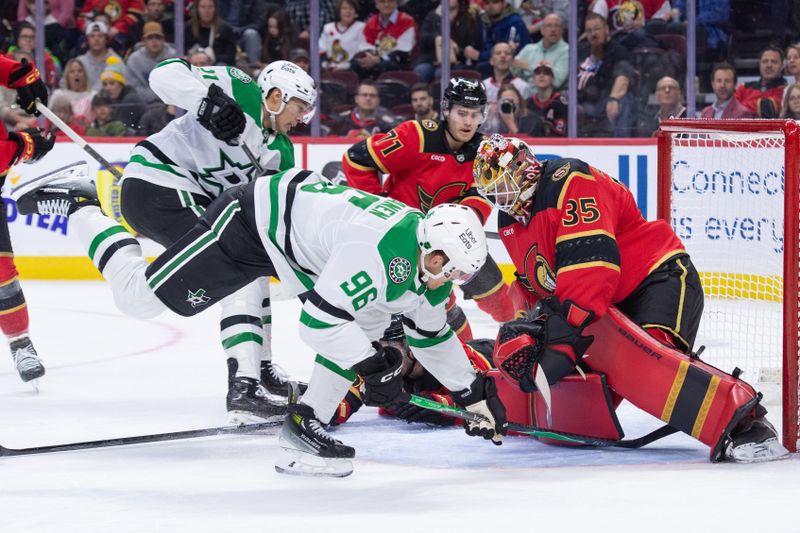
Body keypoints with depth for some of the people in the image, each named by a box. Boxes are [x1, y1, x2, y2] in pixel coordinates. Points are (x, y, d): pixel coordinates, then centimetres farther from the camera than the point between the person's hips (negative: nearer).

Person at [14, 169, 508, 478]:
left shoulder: (431, 271, -4)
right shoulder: (380, 247, -34)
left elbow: (433, 336, 13)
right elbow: (317, 319, -34)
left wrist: (473, 392, 12)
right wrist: (373, 366, -30)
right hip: (248, 221, -9)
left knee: (371, 320, -3)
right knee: (139, 294, -4)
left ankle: (306, 424, 2)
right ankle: (78, 203, 16)